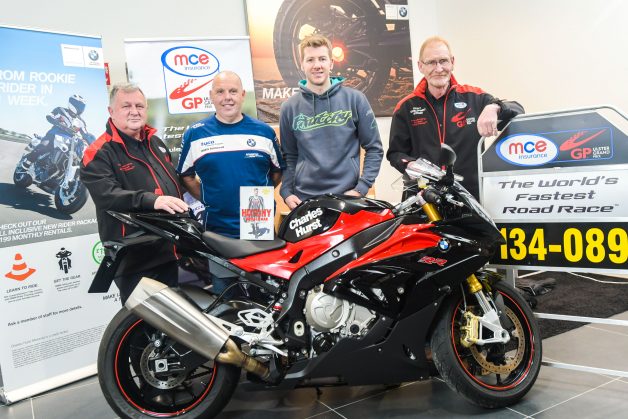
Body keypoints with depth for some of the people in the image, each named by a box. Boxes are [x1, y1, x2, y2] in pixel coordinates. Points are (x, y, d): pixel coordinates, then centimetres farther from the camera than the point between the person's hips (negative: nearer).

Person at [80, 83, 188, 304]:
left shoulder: (155, 142, 15)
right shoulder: (99, 154, -10)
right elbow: (107, 195, -27)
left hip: (168, 250, 8)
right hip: (136, 259, -7)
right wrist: (151, 200, -40)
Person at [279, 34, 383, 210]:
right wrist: (286, 192, -2)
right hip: (303, 201, 1)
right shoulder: (289, 107, 6)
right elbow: (289, 155, 11)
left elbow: (374, 148, 3)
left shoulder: (354, 99, 1)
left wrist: (361, 189, -5)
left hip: (347, 198, -1)